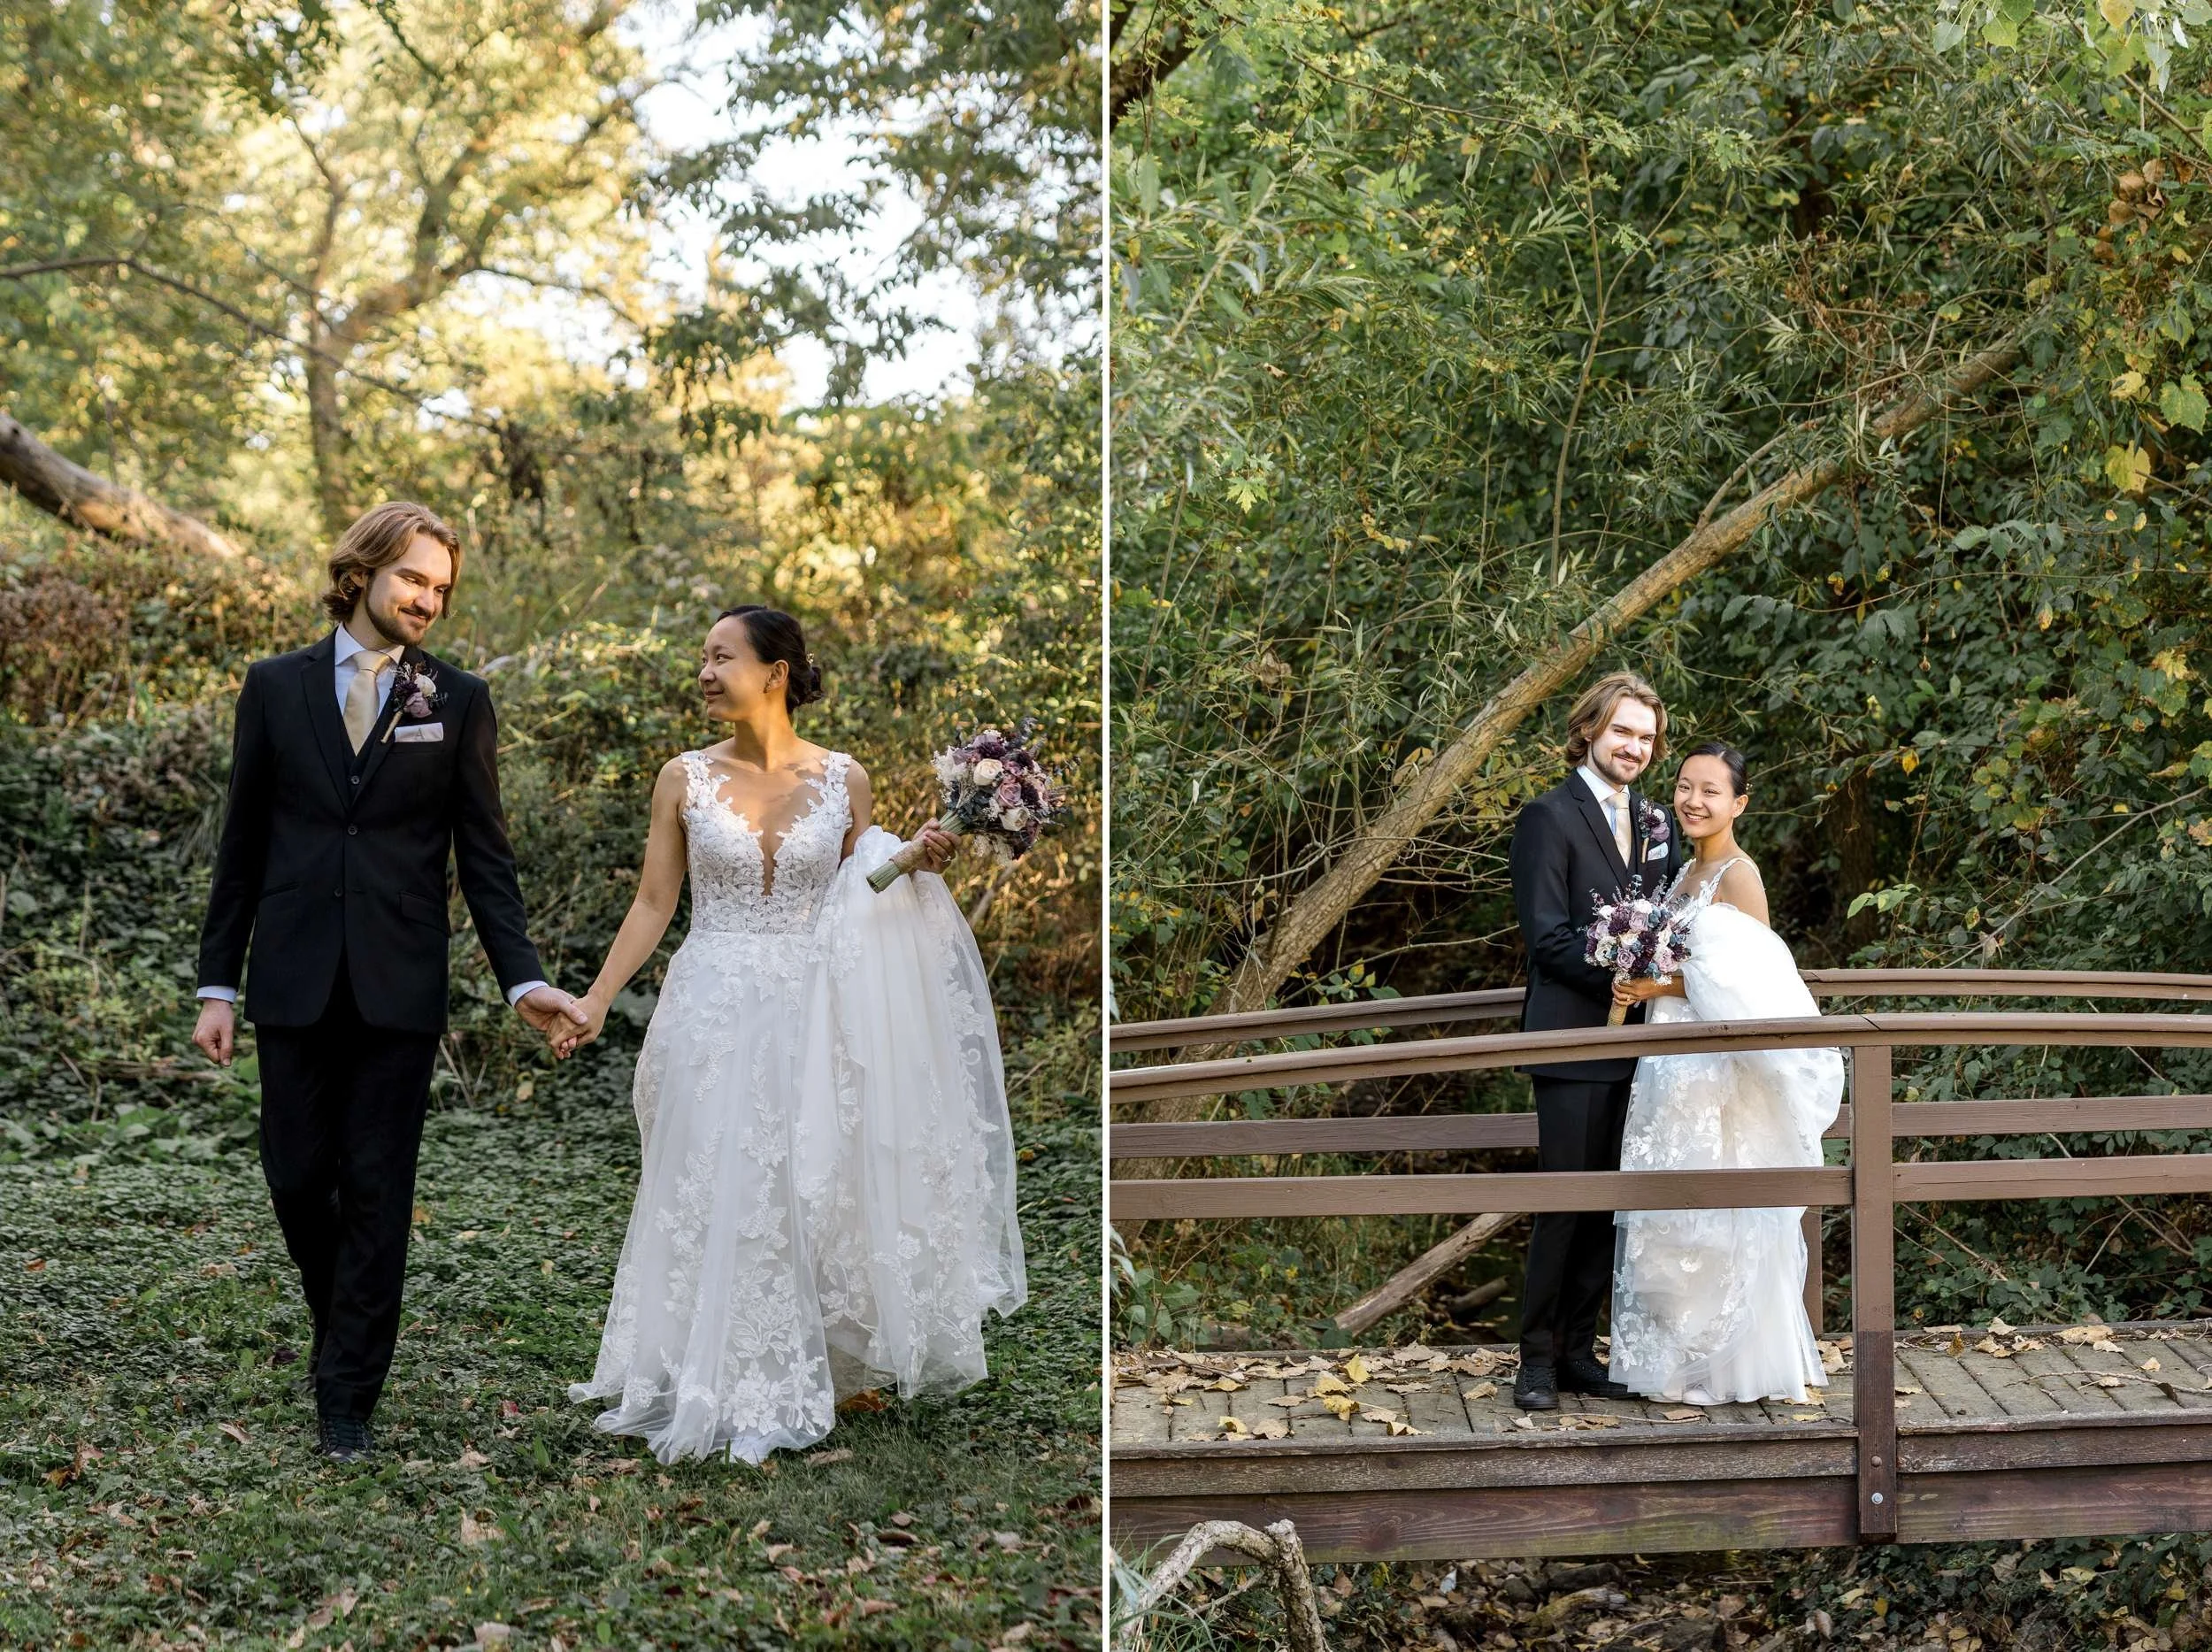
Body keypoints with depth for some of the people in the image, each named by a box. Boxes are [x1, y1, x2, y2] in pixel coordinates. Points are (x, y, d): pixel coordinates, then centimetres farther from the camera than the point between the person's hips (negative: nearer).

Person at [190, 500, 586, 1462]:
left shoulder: (459, 702, 4)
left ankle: (348, 1397, 9)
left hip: (399, 984, -1)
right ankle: (340, 1326, 34)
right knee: (298, 1179, 6)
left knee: (377, 1190, 0)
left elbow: (483, 854, 3)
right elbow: (243, 844, 8)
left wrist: (521, 977, -8)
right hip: (294, 980, 1)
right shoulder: (276, 687, 6)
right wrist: (217, 985, 5)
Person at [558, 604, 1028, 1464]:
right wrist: (597, 999, -4)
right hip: (714, 1013, 0)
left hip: (811, 1014, 0)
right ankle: (723, 1387, 16)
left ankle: (821, 1374, 17)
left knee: (812, 1191, 2)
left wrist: (917, 866, -7)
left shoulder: (843, 779, 1)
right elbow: (652, 905, 3)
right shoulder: (685, 779, 0)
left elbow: (859, 906, 11)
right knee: (715, 1195, 1)